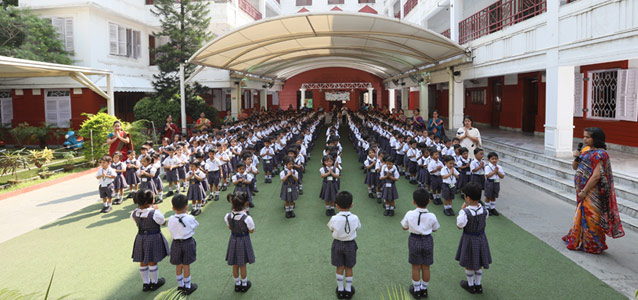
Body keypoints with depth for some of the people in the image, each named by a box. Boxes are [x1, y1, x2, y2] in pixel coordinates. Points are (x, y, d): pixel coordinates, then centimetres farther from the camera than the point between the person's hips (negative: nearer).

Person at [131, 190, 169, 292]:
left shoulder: (134, 213, -8)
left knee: (143, 262, 17)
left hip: (140, 238, 5)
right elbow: (163, 222, -9)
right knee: (152, 262, 10)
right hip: (153, 239, -5)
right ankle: (154, 283, 27)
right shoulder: (154, 213, -25)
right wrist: (157, 209, -2)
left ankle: (146, 284, 31)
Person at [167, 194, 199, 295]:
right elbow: (195, 225, -2)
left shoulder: (171, 219, -15)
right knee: (186, 265, 10)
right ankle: (187, 287, 22)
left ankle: (180, 285, 32)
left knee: (178, 266, 16)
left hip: (176, 243, 2)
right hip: (188, 243, -2)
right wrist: (187, 214, 3)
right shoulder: (190, 218, -20)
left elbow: (169, 227, 2)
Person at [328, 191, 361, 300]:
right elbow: (358, 227, -1)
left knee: (340, 267, 15)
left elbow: (331, 229, -4)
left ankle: (340, 289, 27)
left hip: (338, 244, 0)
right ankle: (348, 289, 28)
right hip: (350, 244, 1)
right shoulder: (355, 218, -19)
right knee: (349, 268, 16)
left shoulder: (334, 219, -21)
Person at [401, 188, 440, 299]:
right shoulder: (432, 216, -15)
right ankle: (424, 289, 29)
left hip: (414, 241, -1)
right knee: (426, 267, 15)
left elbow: (404, 227, -3)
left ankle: (416, 290, 26)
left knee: (416, 267, 13)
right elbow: (434, 229, 1)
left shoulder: (409, 215, -17)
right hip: (427, 241, 1)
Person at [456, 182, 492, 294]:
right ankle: (478, 285, 36)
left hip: (469, 239, -4)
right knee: (479, 263, 22)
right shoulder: (484, 210, -16)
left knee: (469, 264, 18)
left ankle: (470, 285, 34)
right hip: (481, 238, 4)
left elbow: (459, 226, -17)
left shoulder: (465, 212, -30)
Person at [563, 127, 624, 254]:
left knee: (590, 217, 0)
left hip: (592, 192, -9)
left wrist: (584, 191, -21)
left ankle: (593, 245, 13)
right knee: (582, 214, 19)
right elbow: (575, 167, 16)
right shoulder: (587, 151, 10)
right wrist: (577, 158, -5)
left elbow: (596, 176, -24)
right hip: (583, 191, 9)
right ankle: (578, 240, 34)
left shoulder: (599, 154, -18)